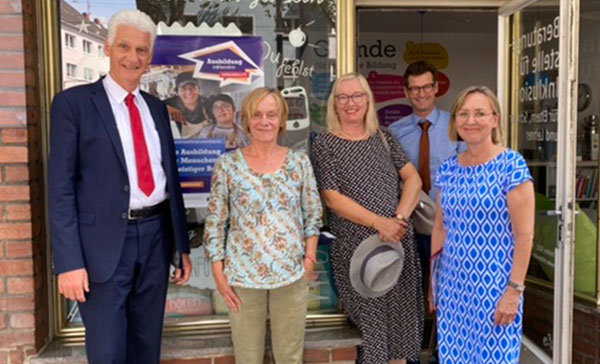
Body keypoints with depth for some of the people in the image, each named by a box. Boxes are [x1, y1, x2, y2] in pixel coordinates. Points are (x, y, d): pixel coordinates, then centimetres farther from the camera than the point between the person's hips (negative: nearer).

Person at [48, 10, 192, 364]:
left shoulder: (156, 107, 11)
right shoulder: (73, 102, -5)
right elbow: (61, 188, -9)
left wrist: (183, 246, 11)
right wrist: (69, 261, -14)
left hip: (155, 236, 5)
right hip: (105, 242, -4)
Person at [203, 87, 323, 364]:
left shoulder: (299, 162, 1)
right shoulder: (227, 164, -5)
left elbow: (313, 215, 6)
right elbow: (215, 222, -2)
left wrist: (310, 257, -2)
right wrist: (218, 274, -5)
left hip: (292, 274, 1)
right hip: (242, 275, -1)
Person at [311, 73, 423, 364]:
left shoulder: (384, 138, 10)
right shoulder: (324, 145, -2)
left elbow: (413, 179, 6)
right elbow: (332, 198, -9)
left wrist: (400, 217, -11)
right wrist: (379, 223, -17)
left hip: (398, 241, 4)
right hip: (356, 246, -3)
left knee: (401, 314, 10)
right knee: (369, 318, 3)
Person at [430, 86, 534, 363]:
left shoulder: (512, 165, -10)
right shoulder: (448, 169, 5)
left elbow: (524, 235, -12)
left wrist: (515, 289, -14)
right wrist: (431, 282, 13)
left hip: (494, 284, -5)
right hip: (452, 283, 5)